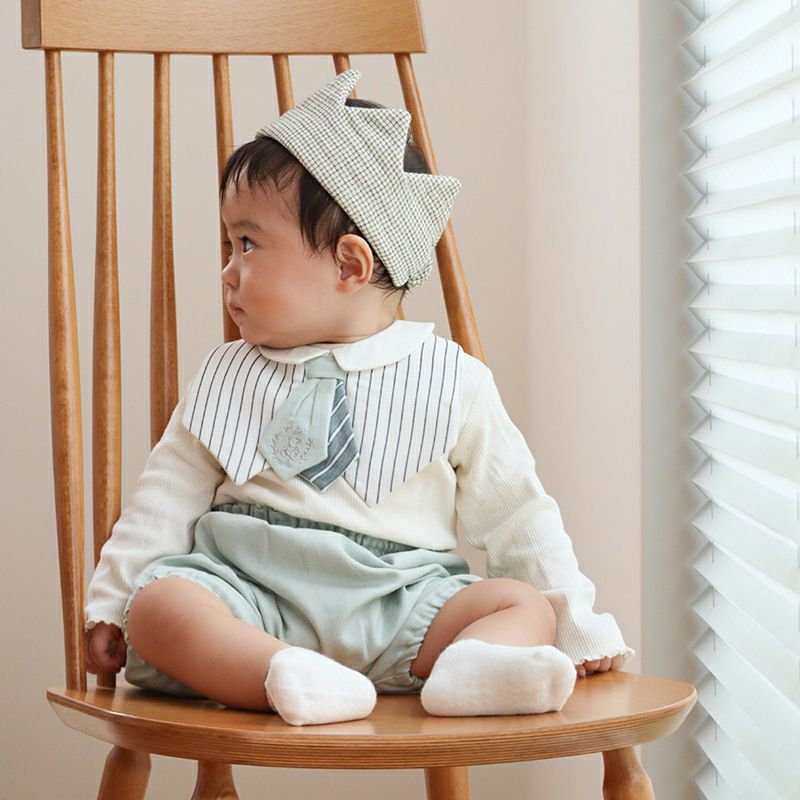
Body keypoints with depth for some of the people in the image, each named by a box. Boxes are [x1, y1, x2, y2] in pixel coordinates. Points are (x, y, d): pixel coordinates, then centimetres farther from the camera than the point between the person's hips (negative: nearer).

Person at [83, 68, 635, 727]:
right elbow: (167, 499, 17)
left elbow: (516, 512, 11)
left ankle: (466, 670, -50)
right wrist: (110, 606, 11)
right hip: (250, 586, 1)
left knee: (524, 605, -22)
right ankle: (288, 678, -48)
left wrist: (575, 624, 9)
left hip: (400, 601, 0)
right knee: (159, 605, -28)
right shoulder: (228, 379, 14)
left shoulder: (452, 383, 6)